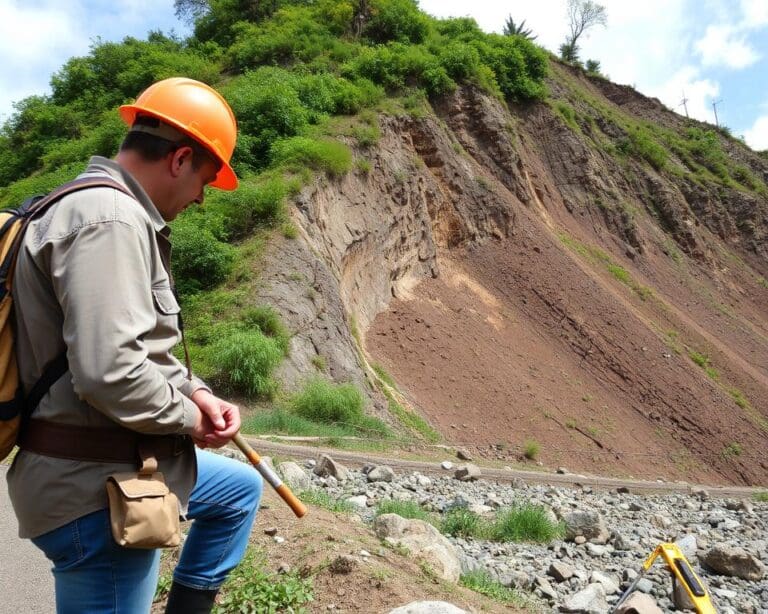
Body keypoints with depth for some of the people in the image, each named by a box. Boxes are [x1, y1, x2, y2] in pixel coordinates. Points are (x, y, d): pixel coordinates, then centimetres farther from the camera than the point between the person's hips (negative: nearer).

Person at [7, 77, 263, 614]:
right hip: (96, 492, -11)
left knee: (241, 488, 27)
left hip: (123, 466, 11)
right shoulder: (110, 219, -22)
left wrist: (195, 391, 2)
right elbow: (108, 371, -32)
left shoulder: (113, 214, 12)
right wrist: (188, 416, -14)